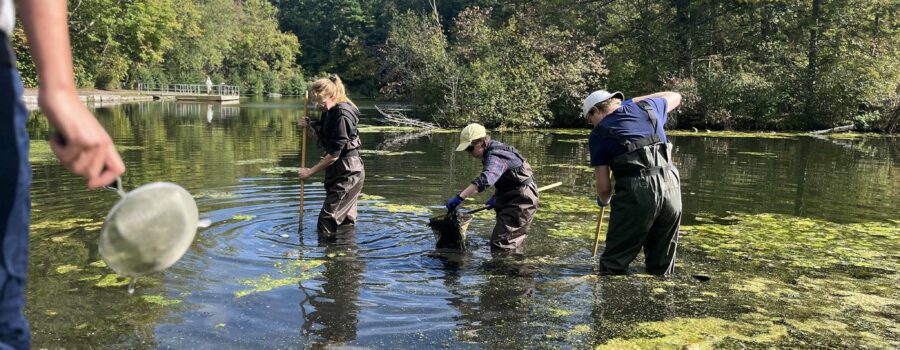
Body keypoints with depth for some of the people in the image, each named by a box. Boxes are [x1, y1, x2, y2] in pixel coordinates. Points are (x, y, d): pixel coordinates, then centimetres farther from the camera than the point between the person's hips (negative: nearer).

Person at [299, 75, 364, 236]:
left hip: (347, 172, -10)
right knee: (346, 221, 16)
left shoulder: (342, 116, -20)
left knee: (327, 219, -10)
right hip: (340, 170, 10)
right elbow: (322, 140, 19)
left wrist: (311, 171, -12)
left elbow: (334, 154, -20)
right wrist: (311, 126, 0)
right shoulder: (329, 113, 9)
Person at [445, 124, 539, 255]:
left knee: (500, 242, -17)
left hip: (521, 201, -11)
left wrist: (459, 197, -47)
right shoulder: (493, 151, 8)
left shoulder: (495, 155, -25)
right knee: (515, 243, 20)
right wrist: (496, 197, 15)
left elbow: (485, 180, -43)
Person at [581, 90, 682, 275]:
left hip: (636, 191, -5)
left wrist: (603, 200, 28)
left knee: (614, 264, 3)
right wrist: (638, 99, 42)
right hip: (671, 186, 5)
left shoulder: (599, 134, 7)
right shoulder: (647, 107, 19)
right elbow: (675, 96, 42)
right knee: (662, 267, 15)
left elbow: (603, 186, 6)